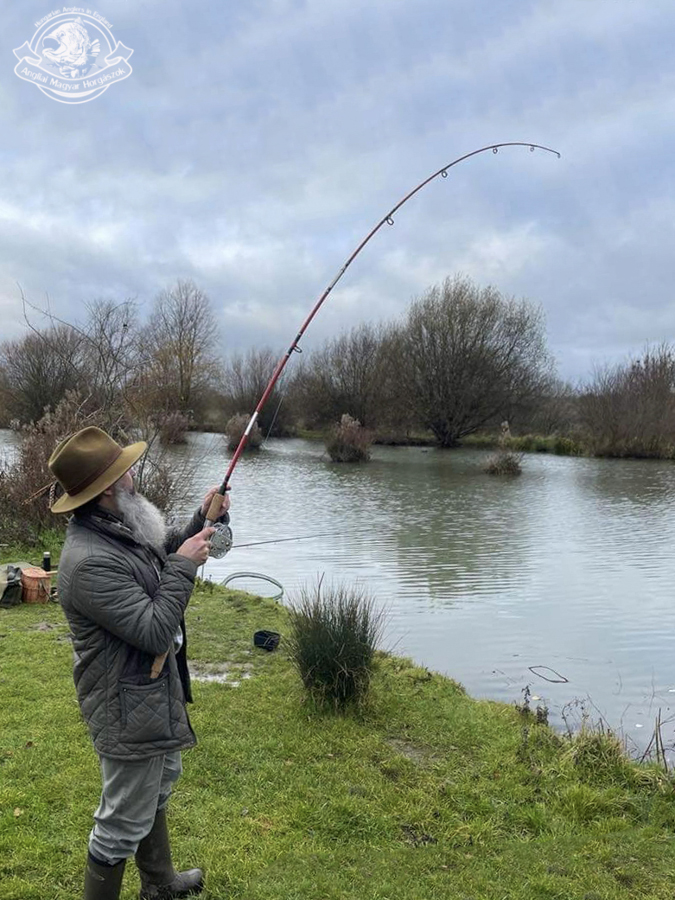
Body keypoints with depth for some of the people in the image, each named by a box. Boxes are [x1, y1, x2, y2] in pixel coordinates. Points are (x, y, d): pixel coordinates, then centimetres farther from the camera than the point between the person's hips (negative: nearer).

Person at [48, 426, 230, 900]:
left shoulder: (121, 529, -1)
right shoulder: (90, 561, -32)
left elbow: (165, 553, 16)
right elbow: (155, 631, -30)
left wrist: (201, 522, 0)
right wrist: (183, 567, -22)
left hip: (156, 688, 11)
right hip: (130, 711, -11)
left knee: (159, 784, 28)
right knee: (125, 819, 8)